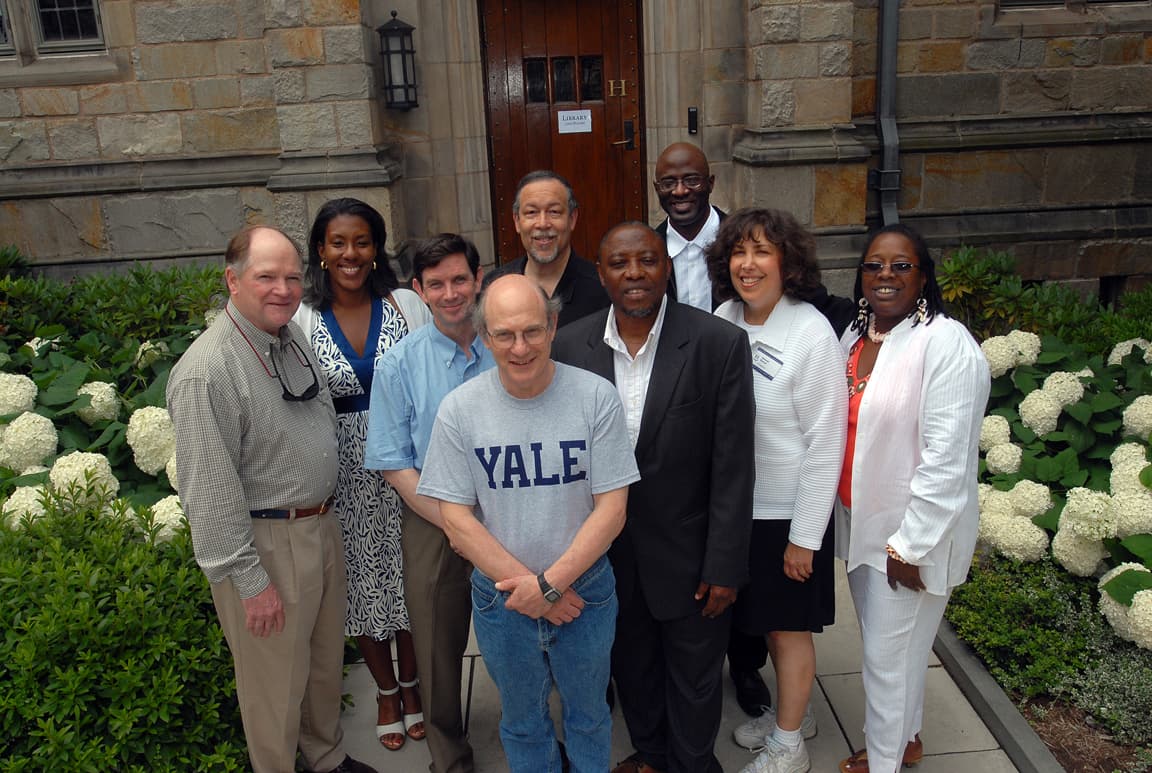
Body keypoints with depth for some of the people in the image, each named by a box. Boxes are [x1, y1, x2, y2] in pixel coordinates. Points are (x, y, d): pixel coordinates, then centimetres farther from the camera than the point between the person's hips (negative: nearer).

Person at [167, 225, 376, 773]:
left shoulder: (293, 336, 3)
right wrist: (249, 580, -18)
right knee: (277, 677, 8)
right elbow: (211, 490, -21)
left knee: (326, 660, 23)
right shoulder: (206, 372, -22)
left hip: (322, 525, 8)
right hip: (264, 543, -8)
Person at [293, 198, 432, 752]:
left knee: (408, 576, 11)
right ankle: (386, 690, 38)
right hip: (344, 475, 1)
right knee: (361, 582, 13)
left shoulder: (406, 305, -4)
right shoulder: (302, 318, -3)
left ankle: (411, 682, 37)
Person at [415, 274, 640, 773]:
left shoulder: (596, 398, -14)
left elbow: (611, 509, -13)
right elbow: (456, 520, -9)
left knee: (589, 714, 22)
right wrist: (523, 584, -15)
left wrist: (548, 585, -18)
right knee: (522, 721, 22)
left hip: (585, 588, 0)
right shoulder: (459, 409, -11)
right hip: (500, 596, 1)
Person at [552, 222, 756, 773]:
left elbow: (733, 468, -13)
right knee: (631, 667, 25)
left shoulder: (720, 343, -17)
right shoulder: (570, 345, -8)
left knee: (694, 680, 18)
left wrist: (724, 567, -12)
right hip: (608, 553, 3)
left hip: (688, 554, -3)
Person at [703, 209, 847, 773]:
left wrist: (804, 537, -14)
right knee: (765, 620, 22)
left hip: (788, 512, -5)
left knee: (789, 627, 12)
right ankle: (792, 713, 46)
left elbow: (825, 444, -17)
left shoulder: (813, 335, -19)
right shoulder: (723, 319, -3)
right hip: (737, 505, 6)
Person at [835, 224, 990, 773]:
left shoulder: (946, 344, -18)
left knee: (887, 654, 6)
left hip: (911, 531, -7)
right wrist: (845, 516, 12)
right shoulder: (857, 335, 5)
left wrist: (910, 544, -18)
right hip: (859, 522, 7)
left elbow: (946, 458, -21)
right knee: (885, 642, 22)